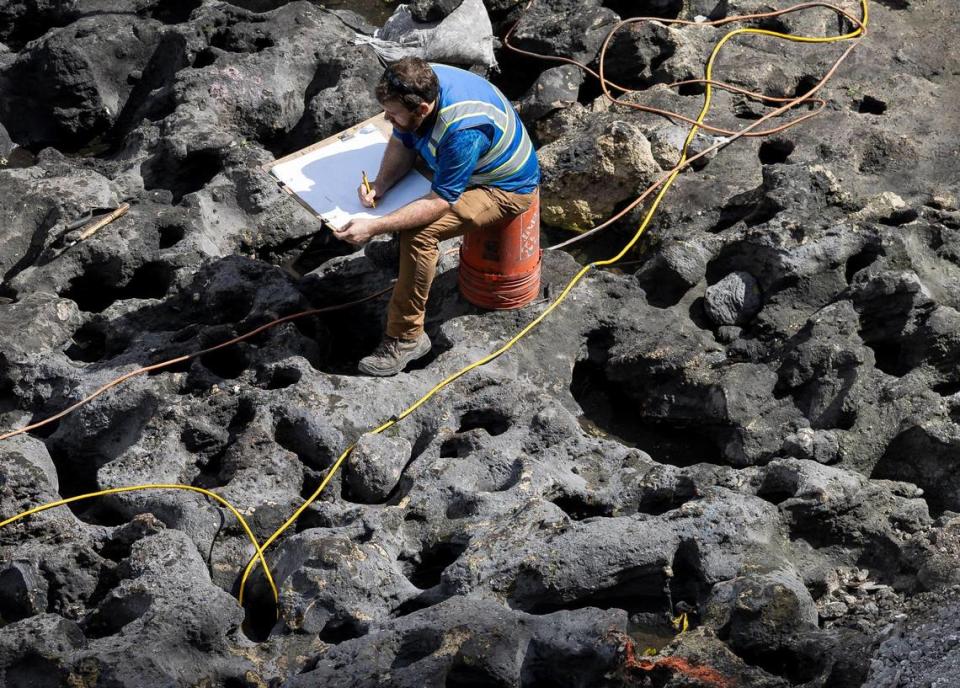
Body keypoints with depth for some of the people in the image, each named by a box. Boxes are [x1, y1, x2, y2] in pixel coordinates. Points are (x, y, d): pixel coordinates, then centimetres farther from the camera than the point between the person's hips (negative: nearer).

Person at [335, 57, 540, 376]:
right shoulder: (419, 86, -16)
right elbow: (402, 144, 0)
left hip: (505, 188, -9)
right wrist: (380, 185, -18)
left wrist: (374, 227, -35)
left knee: (419, 231, -26)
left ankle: (406, 337, -14)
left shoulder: (463, 130, -40)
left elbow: (440, 202, -33)